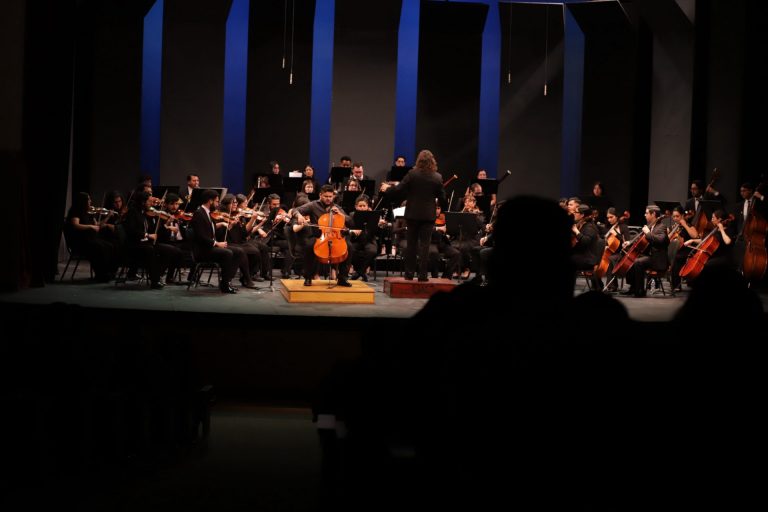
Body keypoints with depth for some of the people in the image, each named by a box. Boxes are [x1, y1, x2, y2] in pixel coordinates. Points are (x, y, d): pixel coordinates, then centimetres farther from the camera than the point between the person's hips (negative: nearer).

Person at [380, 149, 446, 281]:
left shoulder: (412, 174, -9)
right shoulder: (437, 177, -5)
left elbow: (399, 190, -6)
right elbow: (442, 198, 0)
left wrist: (387, 188, 12)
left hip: (413, 213, 0)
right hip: (428, 215, 0)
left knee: (411, 244, 9)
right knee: (424, 244, 2)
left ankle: (409, 273, 12)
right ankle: (422, 274, -1)